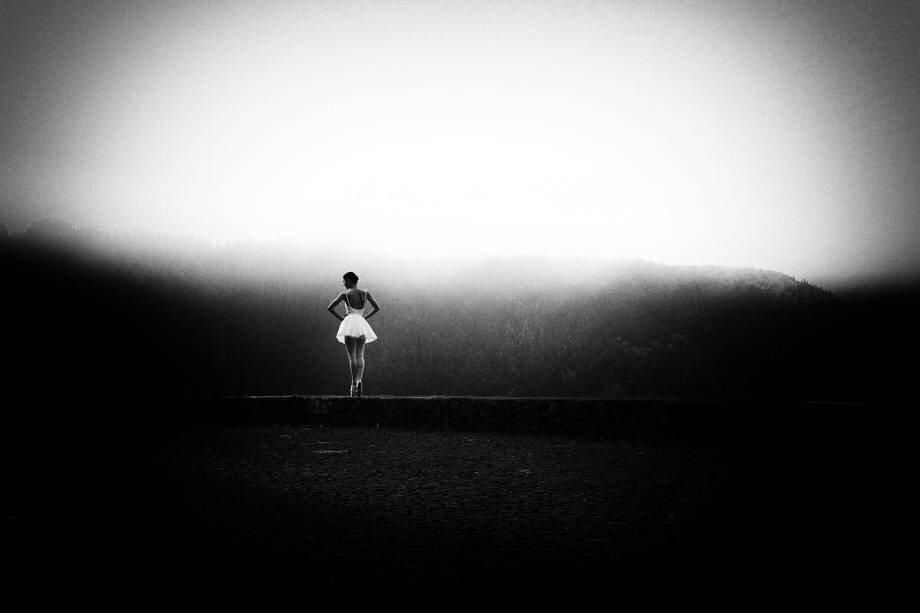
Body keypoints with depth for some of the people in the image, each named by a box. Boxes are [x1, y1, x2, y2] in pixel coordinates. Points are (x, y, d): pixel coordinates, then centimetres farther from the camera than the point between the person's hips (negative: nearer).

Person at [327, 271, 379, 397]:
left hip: (349, 323, -3)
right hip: (362, 325, 3)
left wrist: (340, 317, 5)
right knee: (360, 355, 8)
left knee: (352, 356, -2)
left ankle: (354, 384, -9)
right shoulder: (365, 293, 8)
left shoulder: (345, 294, -1)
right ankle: (359, 380, -13)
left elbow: (330, 307, -6)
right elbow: (377, 308, 9)